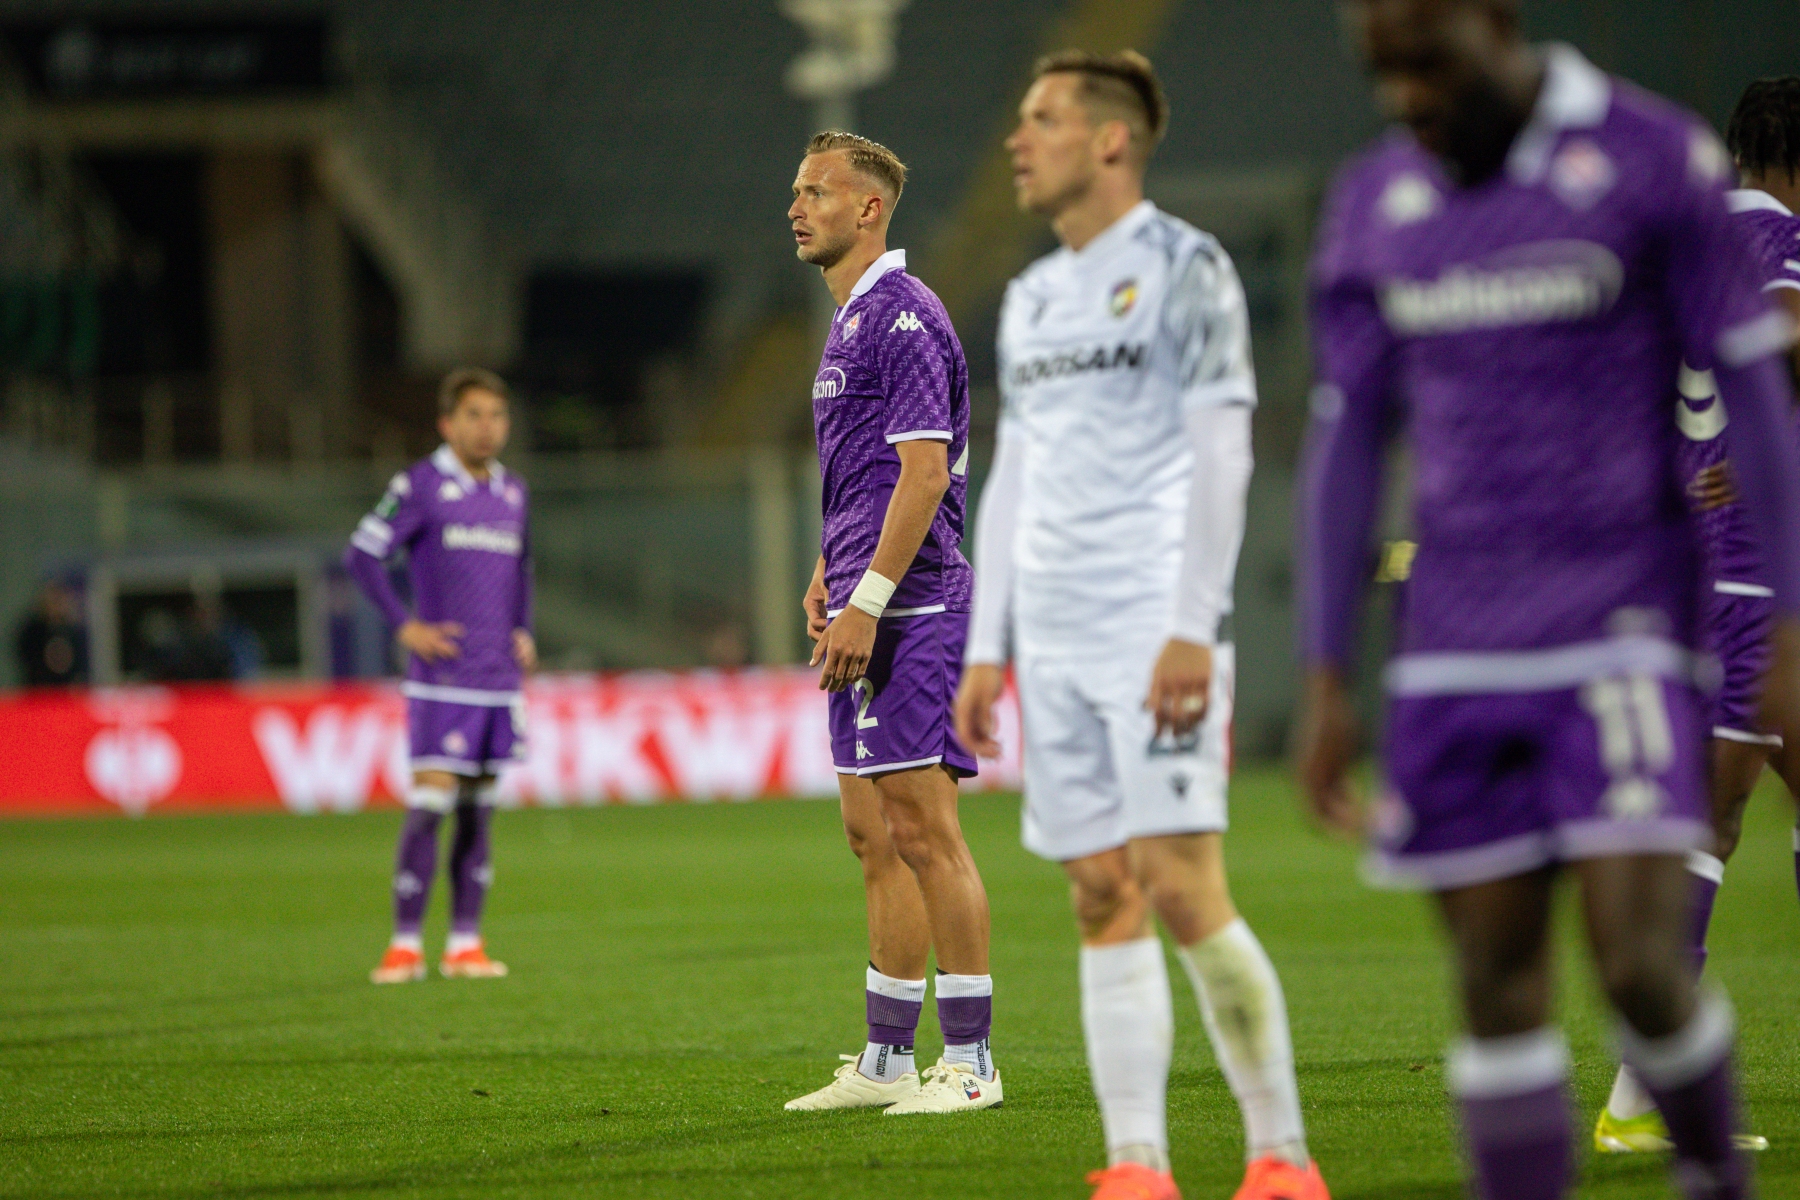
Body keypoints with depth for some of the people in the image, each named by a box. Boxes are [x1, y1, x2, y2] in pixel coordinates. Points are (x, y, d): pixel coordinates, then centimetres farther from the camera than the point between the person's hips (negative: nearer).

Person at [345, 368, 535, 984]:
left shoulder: (512, 493, 14)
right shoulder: (421, 485, -4)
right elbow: (361, 555, -5)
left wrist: (522, 631, 14)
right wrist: (405, 626, -11)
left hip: (499, 679, 6)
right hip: (441, 678, -6)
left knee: (480, 807, 6)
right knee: (430, 800, -10)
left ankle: (465, 944, 10)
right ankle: (405, 944, -5)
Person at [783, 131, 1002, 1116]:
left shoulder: (903, 316, -11)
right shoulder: (851, 320, 20)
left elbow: (923, 470, -19)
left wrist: (866, 601, -21)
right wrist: (827, 579, 19)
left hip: (908, 605, -10)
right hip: (865, 613, 10)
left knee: (924, 831, -10)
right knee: (875, 839, 10)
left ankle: (969, 1061, -8)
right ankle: (885, 1063, 14)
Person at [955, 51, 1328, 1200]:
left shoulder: (1186, 268, -3)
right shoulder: (1033, 298, 19)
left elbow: (1221, 457, -10)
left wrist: (1192, 630, -18)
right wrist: (985, 649, 15)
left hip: (1157, 631, -7)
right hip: (1055, 641, 7)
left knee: (1181, 888, -12)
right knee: (1104, 900, 2)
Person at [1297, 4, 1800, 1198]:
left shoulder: (1656, 161, -7)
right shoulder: (1375, 206, 6)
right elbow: (1348, 442, 9)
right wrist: (1327, 682, 6)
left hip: (1624, 628, -4)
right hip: (1458, 649, 4)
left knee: (1639, 960, -14)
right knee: (1498, 978, 1)